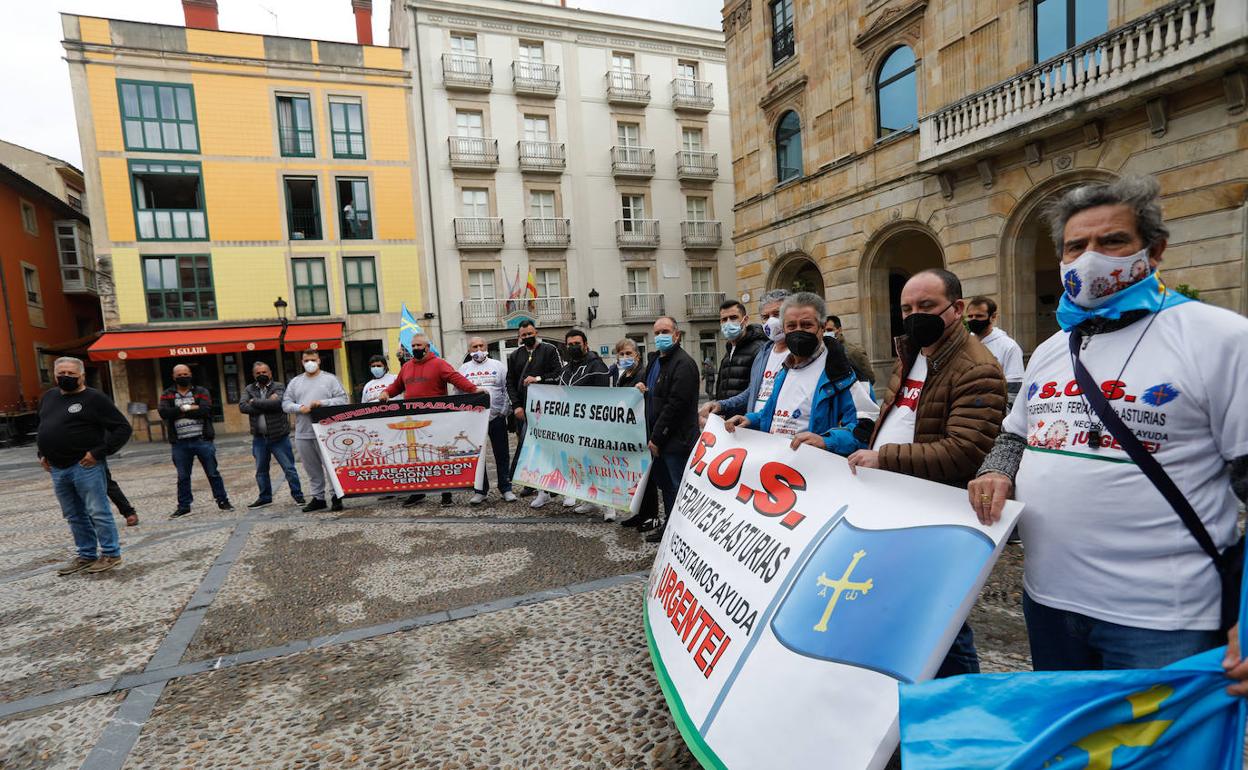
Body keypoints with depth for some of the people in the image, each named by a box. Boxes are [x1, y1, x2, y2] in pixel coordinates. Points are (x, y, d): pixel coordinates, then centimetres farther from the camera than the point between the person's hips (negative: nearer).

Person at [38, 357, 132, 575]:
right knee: (74, 516, 14)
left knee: (98, 512, -3)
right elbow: (41, 428, 30)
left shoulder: (94, 398, -8)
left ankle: (110, 554, 6)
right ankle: (86, 555, 25)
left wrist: (99, 452, -16)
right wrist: (42, 453, 17)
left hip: (85, 467, -7)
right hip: (57, 470, 7)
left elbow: (123, 428, -12)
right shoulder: (48, 398, 14)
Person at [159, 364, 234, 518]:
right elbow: (163, 412, -11)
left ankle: (222, 501, 14)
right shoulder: (167, 395, 8)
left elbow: (205, 410, -15)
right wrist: (189, 408, -14)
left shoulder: (202, 391, 3)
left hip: (202, 440, -2)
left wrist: (179, 411, -11)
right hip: (180, 443, 2)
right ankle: (184, 506, 23)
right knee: (182, 477, 12)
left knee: (213, 473, 4)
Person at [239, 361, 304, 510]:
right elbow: (242, 406, -8)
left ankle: (298, 495, 9)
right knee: (261, 470, 14)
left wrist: (255, 402, -11)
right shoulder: (249, 389, 10)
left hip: (279, 436, -4)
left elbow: (277, 402, -21)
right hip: (259, 438, 4)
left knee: (289, 468, 0)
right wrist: (267, 404, -15)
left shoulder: (279, 387, -1)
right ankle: (265, 498, 28)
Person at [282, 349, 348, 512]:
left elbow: (342, 399, -2)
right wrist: (300, 408, -8)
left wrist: (322, 403, -13)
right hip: (302, 434, 4)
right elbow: (286, 404, 10)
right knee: (312, 469, 10)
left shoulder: (330, 379, 4)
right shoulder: (295, 382, 15)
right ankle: (317, 498, 19)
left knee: (332, 466, -2)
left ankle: (336, 497, 6)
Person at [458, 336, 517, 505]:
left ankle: (506, 488, 14)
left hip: (496, 417, -1)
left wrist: (504, 411, -6)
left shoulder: (498, 366, 5)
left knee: (502, 455, 5)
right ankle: (480, 490, 17)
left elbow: (507, 390, 2)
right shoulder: (463, 369, 9)